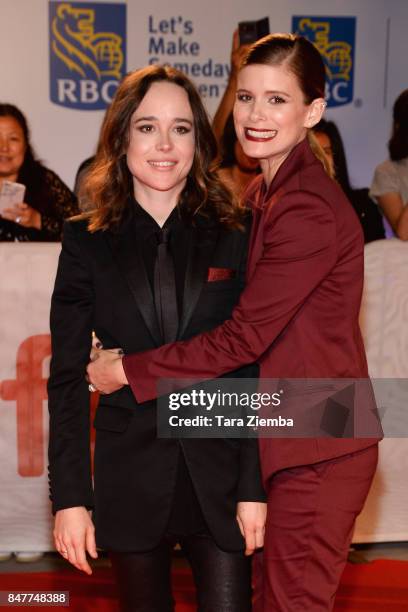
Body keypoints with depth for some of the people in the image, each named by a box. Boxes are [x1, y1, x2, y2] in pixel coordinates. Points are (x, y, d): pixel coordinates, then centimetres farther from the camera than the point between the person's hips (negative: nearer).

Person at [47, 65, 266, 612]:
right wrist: (69, 496, -5)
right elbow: (67, 377, 0)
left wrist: (255, 487, -5)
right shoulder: (87, 243, 1)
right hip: (131, 480, 1)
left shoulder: (234, 238, 1)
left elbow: (256, 368, 0)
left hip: (219, 478, 0)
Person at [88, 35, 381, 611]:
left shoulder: (311, 210, -21)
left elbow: (244, 336, -22)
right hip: (284, 437, 9)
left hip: (318, 450, -9)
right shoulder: (264, 195, 10)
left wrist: (127, 369, -13)